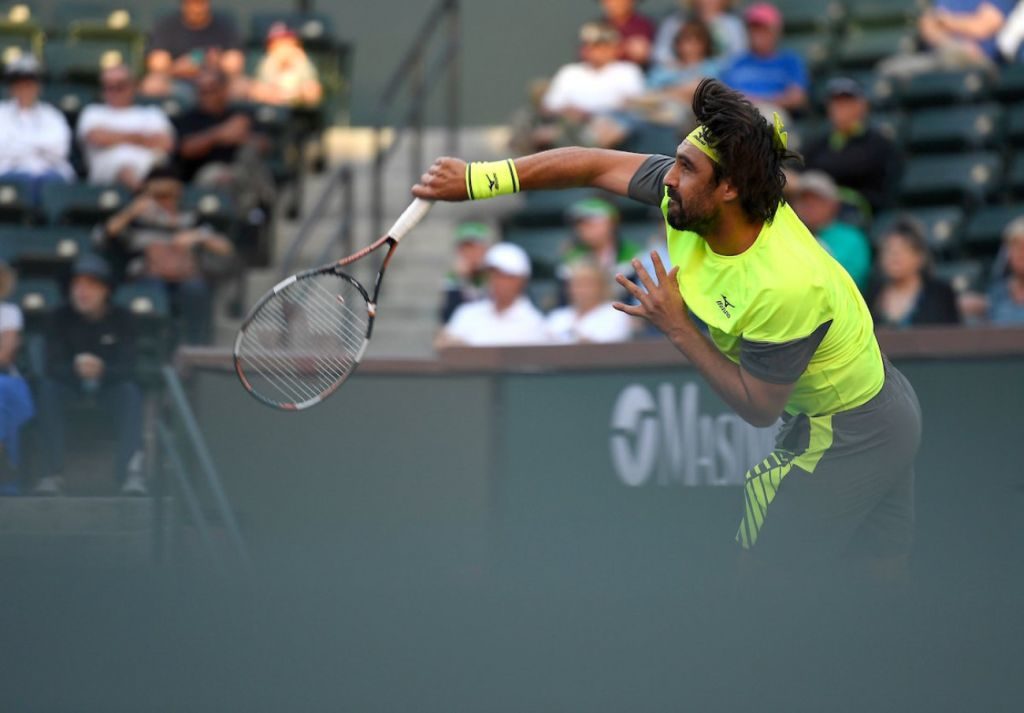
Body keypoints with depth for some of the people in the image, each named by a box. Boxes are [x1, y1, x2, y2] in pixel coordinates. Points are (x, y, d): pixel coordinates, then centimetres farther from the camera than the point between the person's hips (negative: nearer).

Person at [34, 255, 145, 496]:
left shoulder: (120, 318, -6)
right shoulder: (63, 318, -4)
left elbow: (128, 368, -15)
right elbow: (52, 366, -13)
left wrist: (101, 370, -38)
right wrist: (75, 368, -37)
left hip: (111, 388, -1)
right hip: (72, 389, 1)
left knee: (131, 391, -32)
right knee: (48, 388, -30)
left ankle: (131, 471, -40)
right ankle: (53, 472, -31)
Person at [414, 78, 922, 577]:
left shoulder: (784, 287, -36)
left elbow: (758, 408, -23)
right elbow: (598, 166, -4)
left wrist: (678, 330, -24)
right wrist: (476, 179, -8)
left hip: (846, 440, -8)